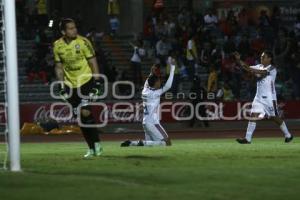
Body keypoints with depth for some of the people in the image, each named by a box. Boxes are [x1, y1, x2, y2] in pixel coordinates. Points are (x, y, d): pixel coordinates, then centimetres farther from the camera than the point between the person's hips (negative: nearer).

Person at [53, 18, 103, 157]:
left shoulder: (83, 42, -12)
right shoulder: (57, 46, -1)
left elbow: (93, 62, -6)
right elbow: (59, 67, 10)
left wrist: (97, 82, -10)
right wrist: (62, 86, 4)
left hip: (86, 81, -4)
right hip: (71, 85, 4)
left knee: (85, 112, -18)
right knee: (81, 118, 4)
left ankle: (96, 144, -6)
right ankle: (92, 148, 13)